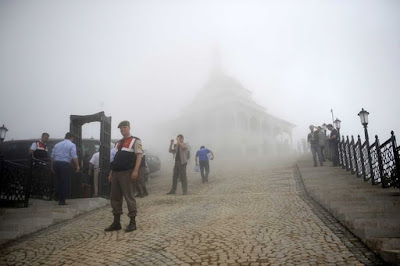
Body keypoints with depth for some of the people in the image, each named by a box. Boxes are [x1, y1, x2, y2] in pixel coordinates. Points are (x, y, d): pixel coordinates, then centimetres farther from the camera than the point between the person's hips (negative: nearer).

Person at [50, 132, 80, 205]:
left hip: (56, 164, 6)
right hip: (65, 164, -6)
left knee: (59, 182, 16)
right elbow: (74, 157, -10)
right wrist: (77, 166, -5)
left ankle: (59, 198, 23)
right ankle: (62, 200, 1)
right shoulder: (72, 145, -1)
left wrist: (52, 166, 19)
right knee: (65, 183, 0)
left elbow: (52, 156, 14)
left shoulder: (57, 144, 16)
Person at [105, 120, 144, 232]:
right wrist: (111, 173, 16)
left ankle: (132, 222, 6)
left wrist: (135, 171, -20)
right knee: (115, 198, 8)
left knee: (129, 197, -4)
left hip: (127, 172, -7)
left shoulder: (135, 141, 0)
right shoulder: (118, 143, 23)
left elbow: (139, 156, -10)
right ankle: (116, 222, 18)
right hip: (116, 173, 8)